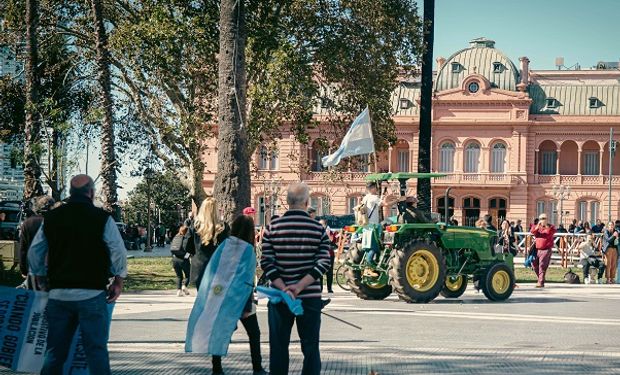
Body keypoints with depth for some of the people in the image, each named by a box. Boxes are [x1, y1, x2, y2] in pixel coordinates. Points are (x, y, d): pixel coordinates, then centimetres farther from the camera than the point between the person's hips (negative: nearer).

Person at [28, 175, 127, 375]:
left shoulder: (51, 218, 7)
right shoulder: (102, 218, -5)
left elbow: (34, 253, 12)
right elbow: (118, 252, -6)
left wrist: (42, 281, 25)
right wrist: (118, 282, 7)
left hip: (58, 293, 4)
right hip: (91, 294, -4)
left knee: (55, 351, 9)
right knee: (96, 350, -1)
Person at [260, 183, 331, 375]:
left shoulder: (273, 228, -2)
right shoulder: (318, 229, -3)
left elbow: (266, 262, -8)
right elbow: (323, 263, -10)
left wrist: (283, 288, -13)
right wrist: (299, 287, -14)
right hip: (310, 298, 0)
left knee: (278, 347, 9)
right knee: (310, 347, 7)